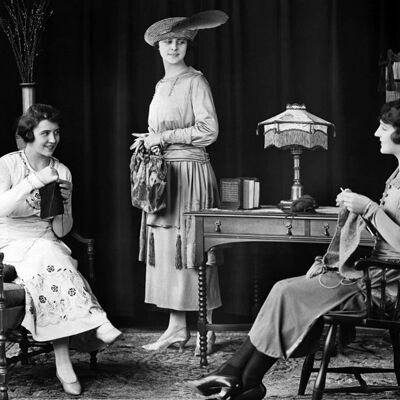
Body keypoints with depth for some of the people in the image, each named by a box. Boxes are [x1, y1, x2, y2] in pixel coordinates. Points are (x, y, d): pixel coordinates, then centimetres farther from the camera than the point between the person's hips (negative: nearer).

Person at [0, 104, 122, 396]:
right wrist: (35, 181, -27)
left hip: (48, 246, 3)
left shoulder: (62, 172, 8)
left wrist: (63, 205, -12)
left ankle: (64, 365, -38)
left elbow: (61, 231, 8)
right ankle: (94, 322, -35)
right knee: (49, 258, -35)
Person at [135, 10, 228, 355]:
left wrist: (163, 138, -12)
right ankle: (177, 327, 10)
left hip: (191, 171, -7)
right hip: (163, 174, 7)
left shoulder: (195, 81, -5)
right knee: (166, 248, 5)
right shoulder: (162, 86, 18)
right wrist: (149, 142, 9)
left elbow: (209, 131, -14)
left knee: (194, 247, -6)